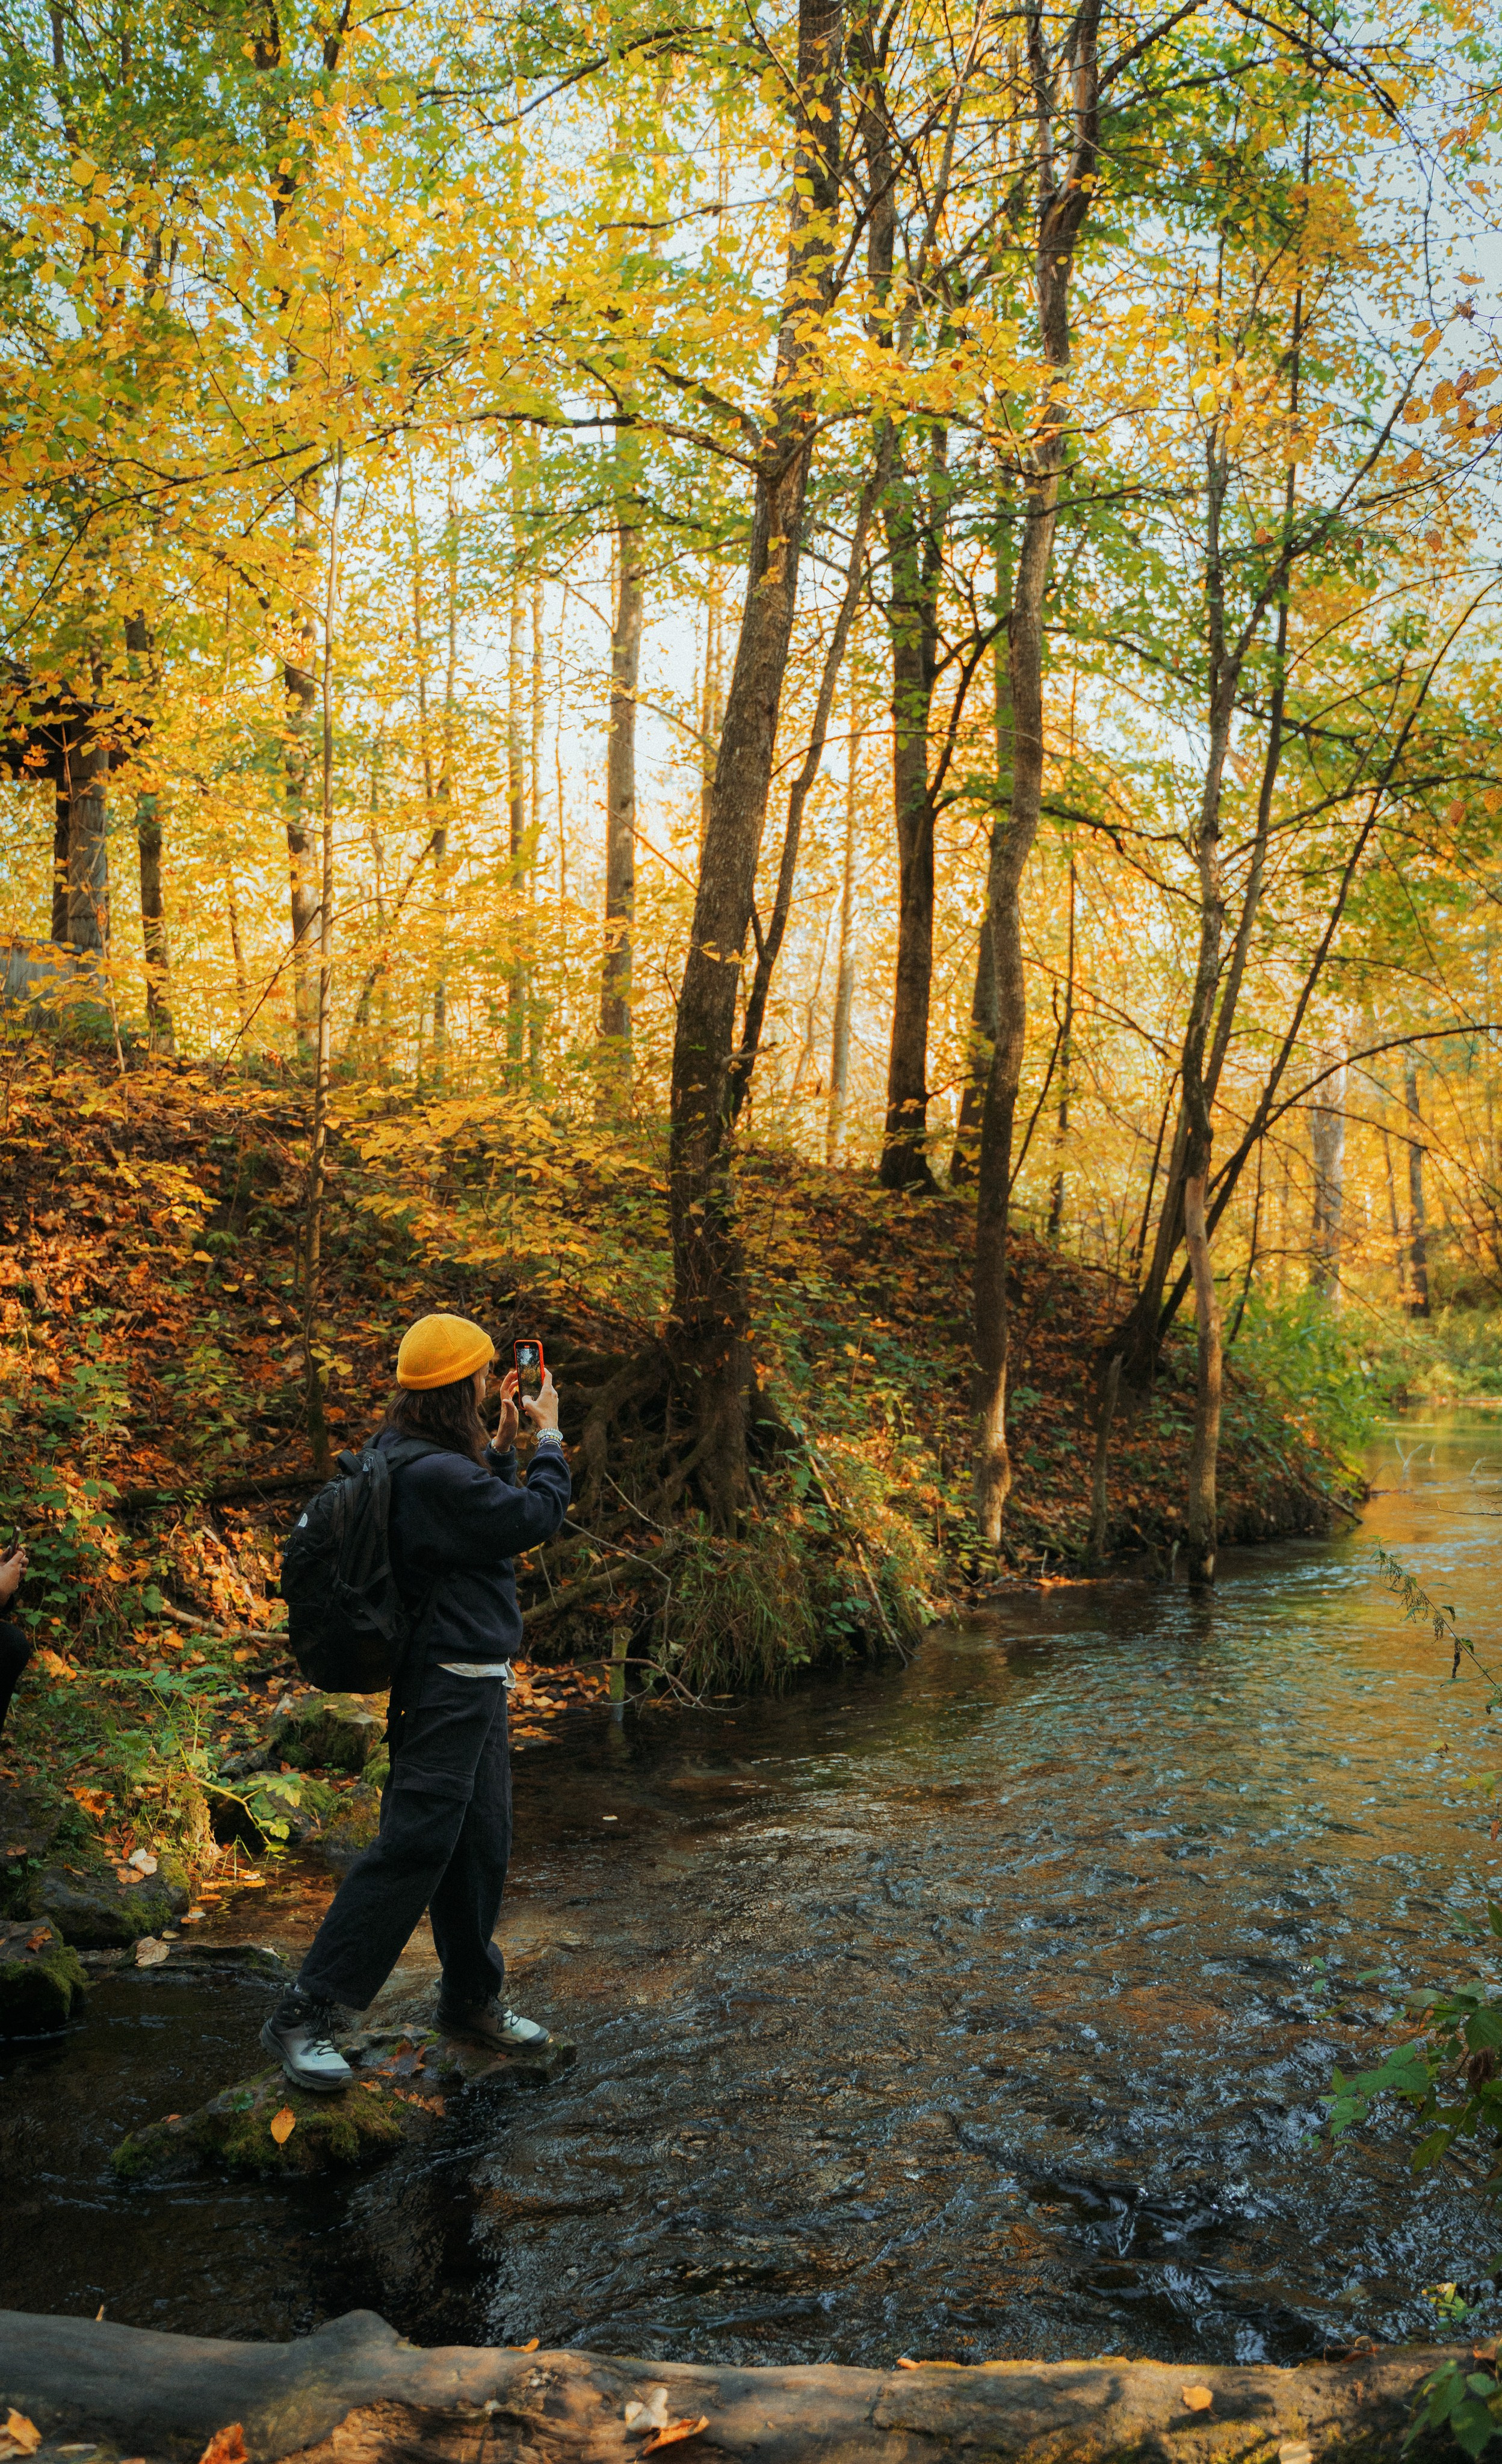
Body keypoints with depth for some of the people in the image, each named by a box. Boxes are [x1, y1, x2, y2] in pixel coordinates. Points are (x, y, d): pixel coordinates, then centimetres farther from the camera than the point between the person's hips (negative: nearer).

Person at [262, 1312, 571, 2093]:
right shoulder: (435, 1473, -24)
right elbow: (537, 1516, -15)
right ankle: (303, 2014, 2)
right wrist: (547, 1436, -1)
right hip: (451, 1685, -10)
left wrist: (504, 1443, 12)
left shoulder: (403, 1457, 8)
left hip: (472, 1684, 10)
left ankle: (471, 1999, 32)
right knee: (414, 1847, -7)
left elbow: (492, 1513, 19)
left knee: (479, 1846, 18)